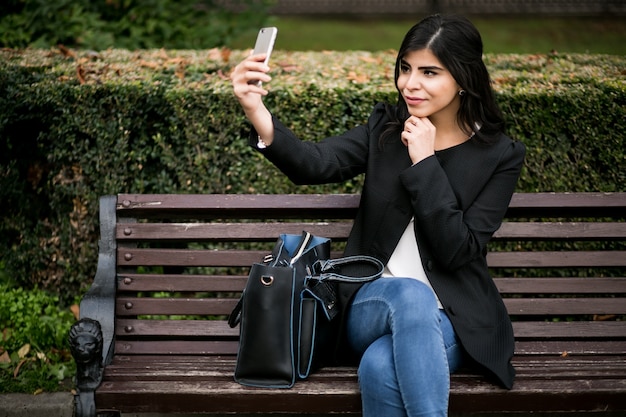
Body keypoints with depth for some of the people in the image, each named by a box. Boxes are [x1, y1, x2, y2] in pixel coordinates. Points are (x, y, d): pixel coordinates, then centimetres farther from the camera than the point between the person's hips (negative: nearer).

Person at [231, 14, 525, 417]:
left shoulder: (501, 155, -3)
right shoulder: (386, 126, 4)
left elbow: (457, 251, -12)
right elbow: (315, 165, -15)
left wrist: (425, 162, -16)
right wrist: (258, 114, -34)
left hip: (453, 317, -2)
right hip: (373, 306, 2)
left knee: (382, 367, -36)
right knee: (411, 295, -36)